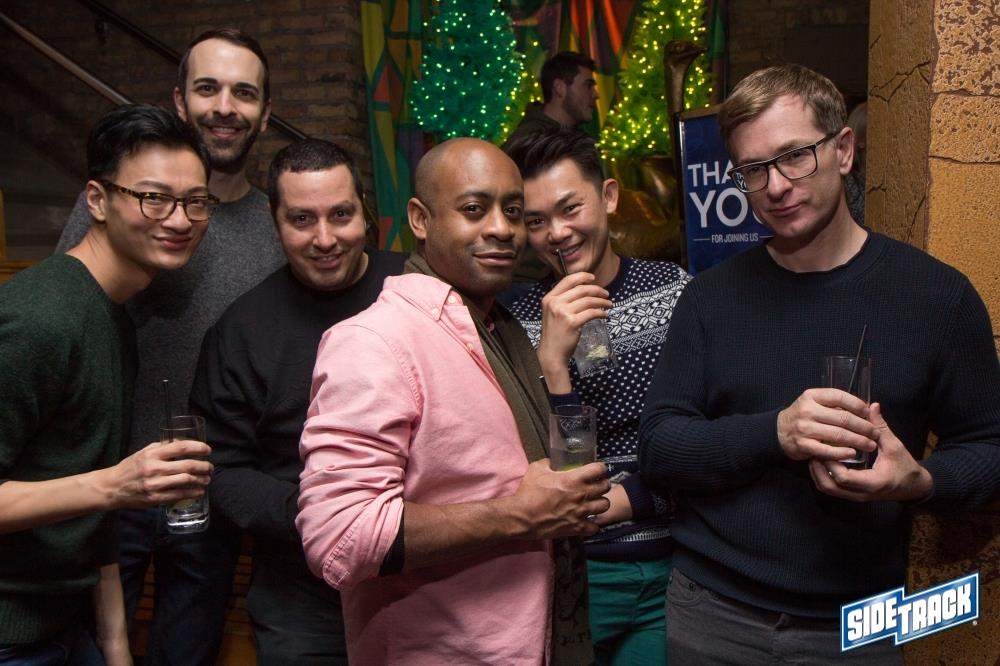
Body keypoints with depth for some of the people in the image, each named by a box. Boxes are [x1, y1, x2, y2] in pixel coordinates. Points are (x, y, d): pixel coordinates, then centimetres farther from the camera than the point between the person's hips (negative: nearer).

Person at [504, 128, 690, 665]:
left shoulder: (679, 291, -2)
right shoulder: (519, 325, -6)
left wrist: (621, 500, -10)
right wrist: (552, 360, -23)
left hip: (676, 565, 2)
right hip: (578, 574, -2)